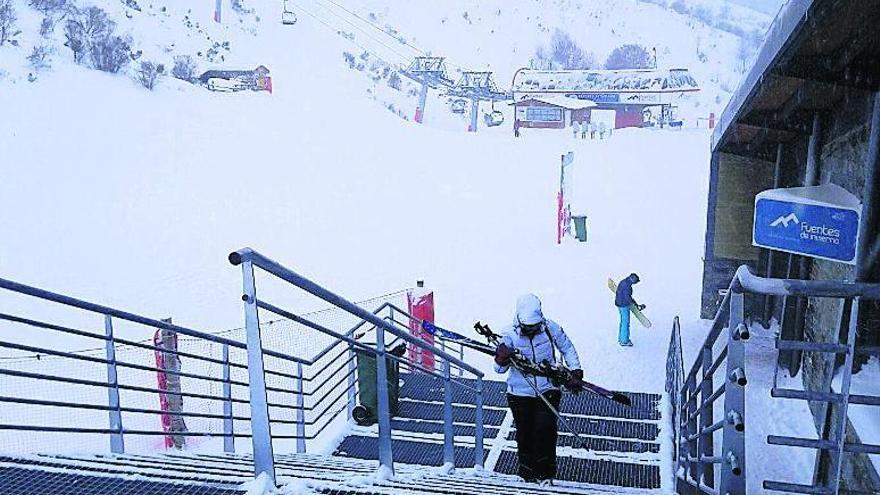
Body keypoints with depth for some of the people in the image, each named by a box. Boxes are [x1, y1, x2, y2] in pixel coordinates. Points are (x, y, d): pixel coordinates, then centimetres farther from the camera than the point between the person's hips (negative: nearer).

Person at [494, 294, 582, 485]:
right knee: (525, 435, 6)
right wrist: (502, 358, -29)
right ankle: (528, 474, 27)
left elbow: (567, 349, 9)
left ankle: (545, 473, 5)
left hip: (547, 390, 0)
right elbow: (500, 369, -8)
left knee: (545, 429, -15)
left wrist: (576, 371, -1)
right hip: (520, 393, 0)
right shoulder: (510, 334, -11)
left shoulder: (551, 328, -9)